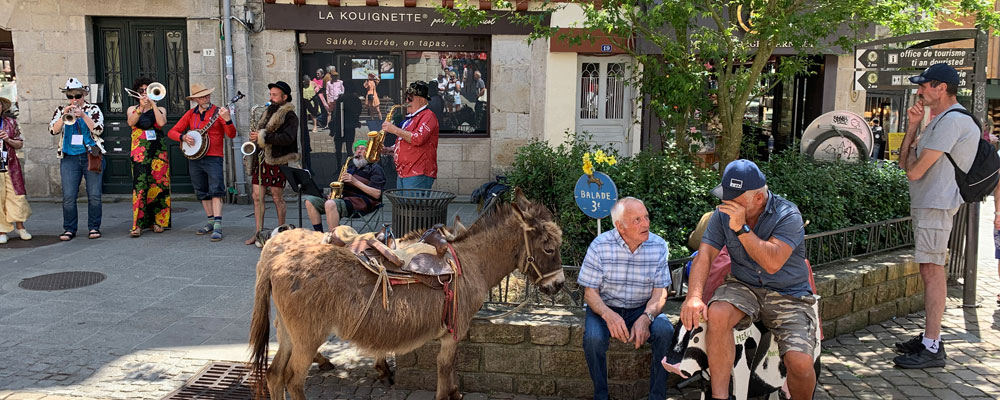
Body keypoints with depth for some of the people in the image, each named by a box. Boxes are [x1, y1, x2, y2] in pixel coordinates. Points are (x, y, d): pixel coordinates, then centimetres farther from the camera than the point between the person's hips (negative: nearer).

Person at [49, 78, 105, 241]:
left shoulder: (93, 109, 6)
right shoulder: (61, 110, 12)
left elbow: (98, 129, -7)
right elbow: (53, 130, -1)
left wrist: (83, 115, -17)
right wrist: (64, 116, -13)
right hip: (69, 158, 2)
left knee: (94, 195, -2)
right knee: (68, 197, -3)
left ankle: (94, 228, 8)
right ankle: (69, 229, 6)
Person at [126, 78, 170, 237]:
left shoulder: (160, 110, 13)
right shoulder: (132, 109, 15)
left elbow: (161, 123, -9)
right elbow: (131, 122, -8)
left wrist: (153, 104, -9)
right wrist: (141, 107, -20)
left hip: (158, 151, 1)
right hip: (139, 152, -1)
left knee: (158, 184, -1)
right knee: (140, 184, -13)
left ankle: (157, 221, 9)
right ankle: (137, 224, -16)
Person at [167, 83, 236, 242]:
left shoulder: (218, 112, -2)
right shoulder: (190, 114, 10)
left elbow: (231, 135, -12)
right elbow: (172, 132, 14)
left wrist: (227, 120, -29)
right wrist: (183, 137, -7)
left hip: (213, 157, -5)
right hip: (194, 158, 5)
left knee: (216, 191, -14)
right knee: (202, 192, 12)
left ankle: (218, 227, -18)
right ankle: (211, 221, 24)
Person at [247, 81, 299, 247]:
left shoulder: (290, 116, -6)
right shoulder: (268, 112, 18)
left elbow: (287, 138, -21)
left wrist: (263, 137, -23)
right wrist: (255, 135, 9)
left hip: (276, 161, -7)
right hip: (260, 159, 7)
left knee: (277, 197, 1)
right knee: (257, 197, 5)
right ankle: (259, 232, 11)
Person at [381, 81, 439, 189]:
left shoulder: (428, 116, -7)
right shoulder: (409, 118, 23)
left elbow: (418, 139, -23)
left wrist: (395, 130, -15)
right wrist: (388, 150, 13)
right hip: (402, 173, 10)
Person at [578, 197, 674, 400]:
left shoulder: (658, 246, -7)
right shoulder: (600, 246, -12)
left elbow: (660, 292, -4)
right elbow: (590, 292, -9)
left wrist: (646, 317, -25)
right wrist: (608, 315, -30)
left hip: (642, 309, 2)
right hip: (605, 308, -1)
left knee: (665, 331, -27)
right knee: (593, 338, -31)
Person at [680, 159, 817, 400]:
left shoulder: (788, 215, -12)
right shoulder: (723, 214, -1)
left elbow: (773, 263, -26)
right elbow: (704, 256, -9)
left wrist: (741, 228, -28)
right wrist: (694, 297, -24)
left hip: (788, 296, -2)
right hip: (745, 287, 2)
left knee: (800, 362, -23)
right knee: (717, 315, -32)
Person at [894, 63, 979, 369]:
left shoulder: (951, 121, -16)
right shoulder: (940, 120, 19)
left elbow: (914, 170, -20)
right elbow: (904, 164, 13)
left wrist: (911, 150, 2)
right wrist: (912, 126, 4)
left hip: (935, 204, -11)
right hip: (927, 203, 11)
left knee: (932, 270, -10)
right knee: (931, 270, 14)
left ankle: (932, 348, -7)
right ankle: (930, 338, 22)